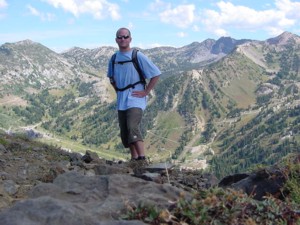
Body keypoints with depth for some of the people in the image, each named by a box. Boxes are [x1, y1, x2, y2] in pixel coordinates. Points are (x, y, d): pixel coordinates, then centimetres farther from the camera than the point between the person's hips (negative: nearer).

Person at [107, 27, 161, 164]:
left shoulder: (138, 56, -7)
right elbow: (111, 77, 30)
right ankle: (134, 158, 20)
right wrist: (117, 90, 15)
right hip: (121, 101, 7)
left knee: (132, 127, -24)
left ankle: (142, 158, -26)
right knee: (124, 132, 8)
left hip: (135, 98, -7)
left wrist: (145, 92, -9)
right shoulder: (114, 59, 10)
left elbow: (156, 74, -6)